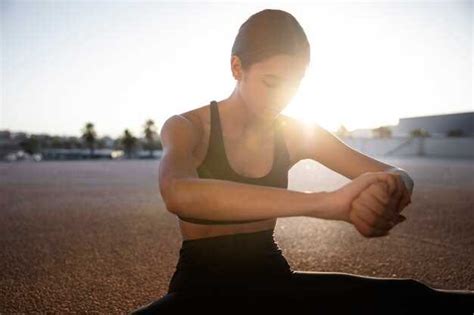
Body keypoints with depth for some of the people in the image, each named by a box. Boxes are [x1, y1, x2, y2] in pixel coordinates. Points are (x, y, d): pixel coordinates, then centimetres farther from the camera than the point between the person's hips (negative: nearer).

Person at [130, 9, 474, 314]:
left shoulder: (297, 133, 0)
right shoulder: (185, 128, -11)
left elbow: (397, 174, 0)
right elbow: (178, 194, -36)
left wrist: (392, 188, -26)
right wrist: (325, 202, -43)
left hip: (273, 277, 3)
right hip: (203, 284, -2)